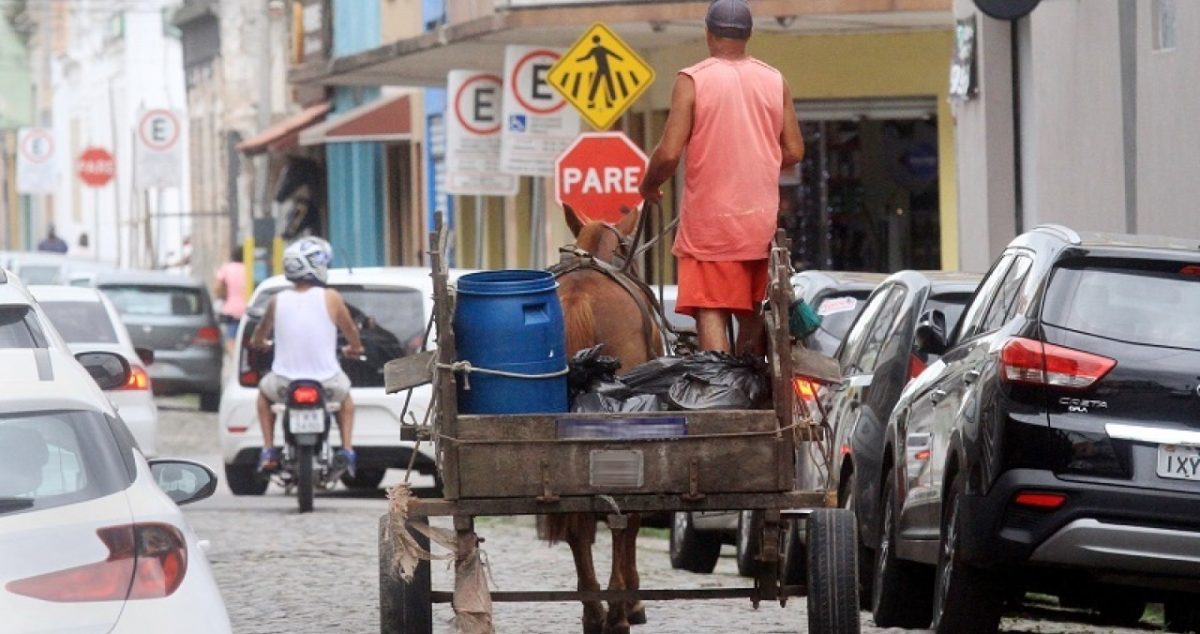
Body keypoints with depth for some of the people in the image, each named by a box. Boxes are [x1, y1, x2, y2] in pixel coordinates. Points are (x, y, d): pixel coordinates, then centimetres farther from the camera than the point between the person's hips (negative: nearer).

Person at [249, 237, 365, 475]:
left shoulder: (277, 301, -2)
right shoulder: (331, 298, -7)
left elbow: (261, 332, 17)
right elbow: (351, 331, 9)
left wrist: (257, 342, 42)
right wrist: (355, 348, 33)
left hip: (285, 385, 1)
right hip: (326, 382, -1)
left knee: (264, 390, 35)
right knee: (345, 395, 35)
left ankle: (268, 450, 24)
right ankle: (346, 450, 20)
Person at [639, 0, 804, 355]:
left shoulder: (692, 80, -8)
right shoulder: (774, 82, 5)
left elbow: (669, 153, -13)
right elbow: (793, 152, 7)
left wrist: (648, 185, 6)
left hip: (709, 222, -4)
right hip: (761, 219, 4)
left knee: (711, 314, -7)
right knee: (751, 313, 16)